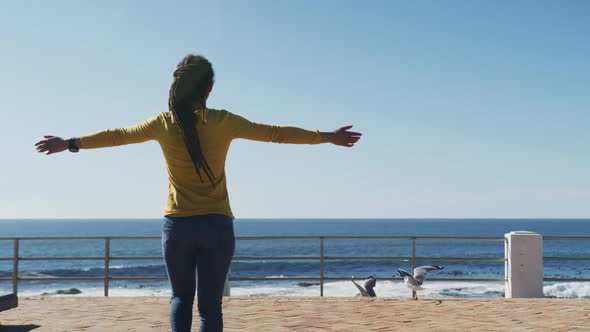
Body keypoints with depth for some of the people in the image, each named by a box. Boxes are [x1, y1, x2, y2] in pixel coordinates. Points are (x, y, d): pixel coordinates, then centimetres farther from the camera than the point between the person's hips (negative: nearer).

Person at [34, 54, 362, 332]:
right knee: (210, 304, 4)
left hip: (177, 225, 1)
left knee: (181, 297, 19)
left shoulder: (163, 123, -2)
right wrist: (328, 137, 11)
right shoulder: (223, 122, -5)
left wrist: (70, 143, 27)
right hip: (216, 225, -1)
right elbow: (275, 133, 1)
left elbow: (116, 136, 11)